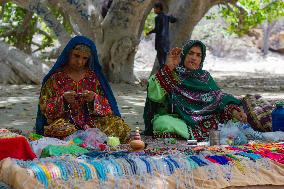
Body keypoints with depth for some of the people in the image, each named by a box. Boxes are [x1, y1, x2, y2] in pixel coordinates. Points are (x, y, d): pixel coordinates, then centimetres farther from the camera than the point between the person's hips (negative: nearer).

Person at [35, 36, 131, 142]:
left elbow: (105, 105, 7)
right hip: (65, 120, -1)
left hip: (91, 120, 2)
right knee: (64, 130, -37)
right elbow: (45, 108, -1)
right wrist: (63, 100, -19)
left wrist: (94, 99, -14)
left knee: (120, 125, -23)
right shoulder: (56, 76, 3)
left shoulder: (93, 76, 10)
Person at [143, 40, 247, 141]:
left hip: (199, 121, 3)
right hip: (172, 119, -2)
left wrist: (233, 110, -19)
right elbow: (154, 96, -16)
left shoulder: (205, 77, 14)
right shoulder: (172, 75, 1)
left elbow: (218, 97, 1)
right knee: (162, 123, -35)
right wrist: (169, 67, -21)